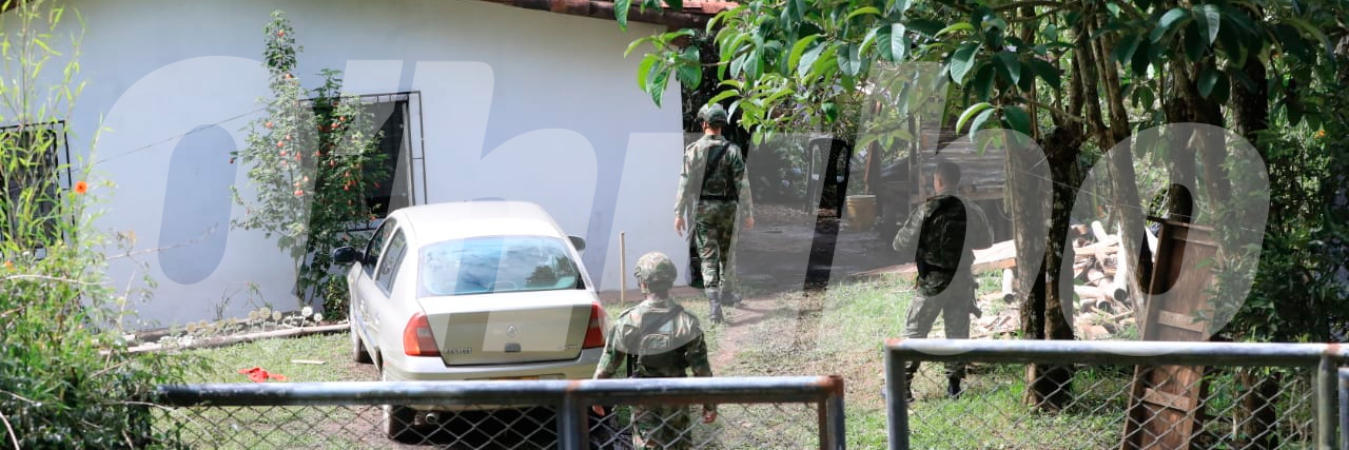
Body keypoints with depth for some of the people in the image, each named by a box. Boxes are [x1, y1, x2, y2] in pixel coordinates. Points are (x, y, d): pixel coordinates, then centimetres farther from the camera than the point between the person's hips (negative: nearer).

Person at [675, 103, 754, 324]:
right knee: (726, 252, 21)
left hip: (703, 207, -1)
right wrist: (748, 213, 0)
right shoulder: (732, 150, -5)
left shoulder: (693, 150, -6)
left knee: (708, 256, -1)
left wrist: (679, 213, -3)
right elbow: (742, 183, -6)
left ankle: (714, 304, -12)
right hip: (727, 207, 1)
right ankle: (725, 293, 34)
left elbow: (685, 183, -7)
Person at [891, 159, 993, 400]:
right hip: (962, 280, 4)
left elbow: (902, 245, -11)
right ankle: (954, 385, 13)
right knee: (958, 332, 13)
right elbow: (986, 241, 12)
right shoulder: (972, 211, -3)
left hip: (932, 281, -3)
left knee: (914, 331, 3)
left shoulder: (926, 211, -15)